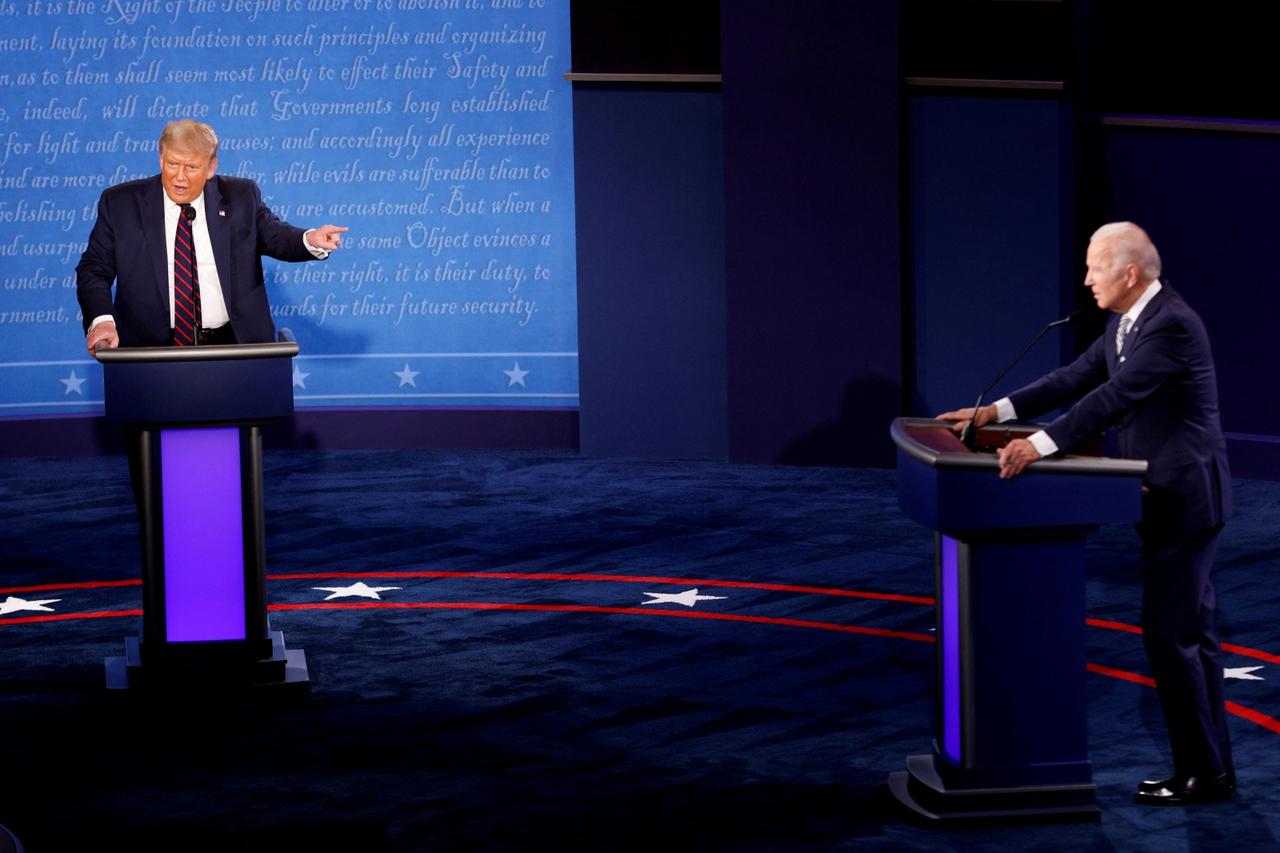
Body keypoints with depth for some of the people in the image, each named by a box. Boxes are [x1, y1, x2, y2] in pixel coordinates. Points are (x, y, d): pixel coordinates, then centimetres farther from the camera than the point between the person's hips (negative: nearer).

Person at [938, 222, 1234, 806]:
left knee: (1168, 635, -7)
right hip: (1167, 499, 10)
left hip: (1185, 498, -10)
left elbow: (1113, 396, -30)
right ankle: (1212, 767, 19)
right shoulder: (1125, 323, 10)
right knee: (1189, 633, 13)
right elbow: (1078, 379, 13)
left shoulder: (1171, 325, -21)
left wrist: (1039, 445, -35)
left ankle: (1201, 774, 0)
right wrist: (996, 412, 7)